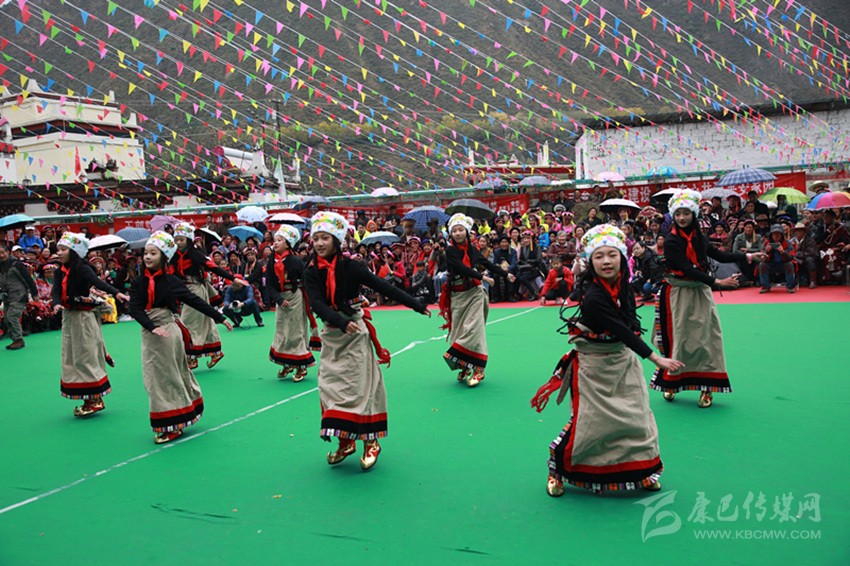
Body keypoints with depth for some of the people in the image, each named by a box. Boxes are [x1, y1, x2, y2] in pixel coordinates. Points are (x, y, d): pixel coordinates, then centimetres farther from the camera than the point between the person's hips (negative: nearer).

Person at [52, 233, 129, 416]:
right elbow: (56, 290, -3)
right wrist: (57, 304, -25)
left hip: (84, 316, -8)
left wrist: (117, 293, -46)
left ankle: (95, 399, 5)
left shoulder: (82, 269, -14)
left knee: (85, 357, -5)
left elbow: (98, 283, -29)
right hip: (68, 316, 8)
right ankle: (90, 400, 19)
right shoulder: (61, 271, 7)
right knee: (71, 358, 11)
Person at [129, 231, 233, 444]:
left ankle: (172, 426, 11)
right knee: (156, 378, 11)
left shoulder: (171, 281, -4)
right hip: (150, 334, 3)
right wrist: (153, 327, -26)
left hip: (169, 331, -3)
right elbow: (135, 309, -10)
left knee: (170, 376, 2)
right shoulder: (138, 283, 0)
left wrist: (220, 318, -4)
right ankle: (167, 424, 24)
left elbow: (195, 301, -3)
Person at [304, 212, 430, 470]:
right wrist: (342, 322, -34)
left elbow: (383, 286, -8)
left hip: (356, 333, -3)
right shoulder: (311, 272, -3)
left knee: (360, 385, -3)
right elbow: (317, 304, -17)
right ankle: (345, 441, 18)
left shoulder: (349, 266, -9)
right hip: (331, 333, 4)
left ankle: (371, 441, 9)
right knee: (331, 387, 5)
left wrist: (416, 304, -8)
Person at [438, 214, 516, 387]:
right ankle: (464, 367, 17)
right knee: (458, 330, 3)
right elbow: (462, 267, -18)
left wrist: (506, 274, 25)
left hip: (475, 293, 1)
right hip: (457, 295, -1)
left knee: (473, 328, -10)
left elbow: (487, 263, 18)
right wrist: (483, 277, -21)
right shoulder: (450, 251, -5)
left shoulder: (472, 249, 6)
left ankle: (477, 369, -9)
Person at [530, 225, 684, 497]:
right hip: (595, 365, -7)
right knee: (590, 420, -2)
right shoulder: (593, 297, -27)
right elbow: (622, 331, -30)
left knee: (636, 415, 10)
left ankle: (639, 470, 29)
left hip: (623, 359, 7)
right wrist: (656, 359, -32)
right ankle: (557, 470, 17)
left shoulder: (623, 286, -4)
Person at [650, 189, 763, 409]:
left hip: (700, 292, 5)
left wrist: (747, 256, 10)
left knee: (706, 336, 2)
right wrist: (717, 282, -25)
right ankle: (670, 383, 17)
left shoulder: (698, 237, 5)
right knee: (678, 337, 2)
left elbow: (718, 255, 16)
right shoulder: (671, 241, -13)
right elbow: (687, 269, -21)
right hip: (679, 294, -5)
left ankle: (707, 387, 8)